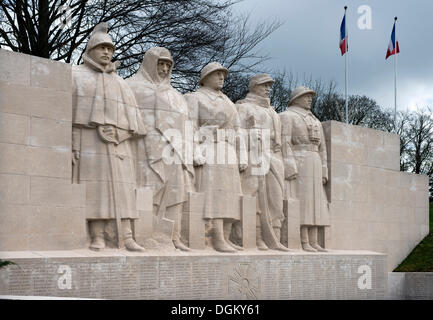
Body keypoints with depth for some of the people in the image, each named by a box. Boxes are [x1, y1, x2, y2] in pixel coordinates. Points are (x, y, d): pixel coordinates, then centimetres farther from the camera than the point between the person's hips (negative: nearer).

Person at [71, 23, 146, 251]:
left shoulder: (119, 83, 20)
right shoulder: (76, 76, 8)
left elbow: (131, 116, 11)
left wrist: (118, 134, -10)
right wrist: (68, 146, -12)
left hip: (116, 144, 4)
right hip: (88, 141, -3)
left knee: (121, 189, -5)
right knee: (94, 188, -10)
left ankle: (126, 238, -10)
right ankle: (98, 239, -11)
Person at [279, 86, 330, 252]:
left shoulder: (315, 121, 23)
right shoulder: (287, 116, -1)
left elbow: (321, 148, 19)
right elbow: (284, 143, -11)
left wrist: (323, 172, 10)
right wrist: (289, 168, -21)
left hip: (313, 164, 8)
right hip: (297, 162, -7)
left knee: (314, 203, 1)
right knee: (302, 202, -13)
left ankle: (314, 243, -1)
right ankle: (304, 243, -15)